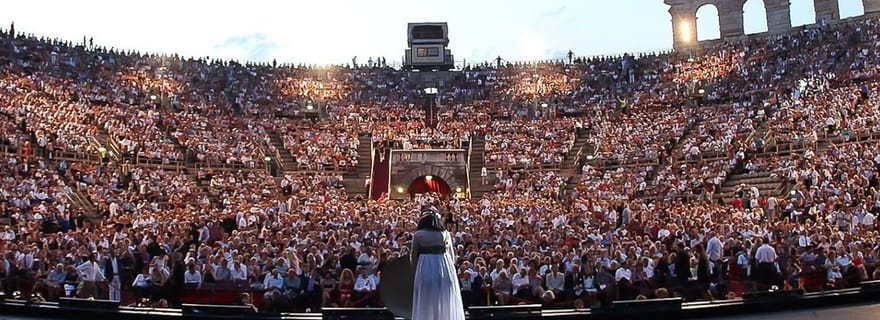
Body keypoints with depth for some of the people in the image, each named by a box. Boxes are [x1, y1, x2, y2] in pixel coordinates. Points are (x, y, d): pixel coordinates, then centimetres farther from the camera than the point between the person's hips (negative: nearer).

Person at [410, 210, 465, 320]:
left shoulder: (418, 235, 0)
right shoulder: (445, 233, 6)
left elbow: (414, 256, 1)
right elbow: (452, 256, 7)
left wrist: (417, 270, 13)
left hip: (425, 270, -2)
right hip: (445, 269, 2)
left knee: (425, 304, 6)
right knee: (446, 302, 11)